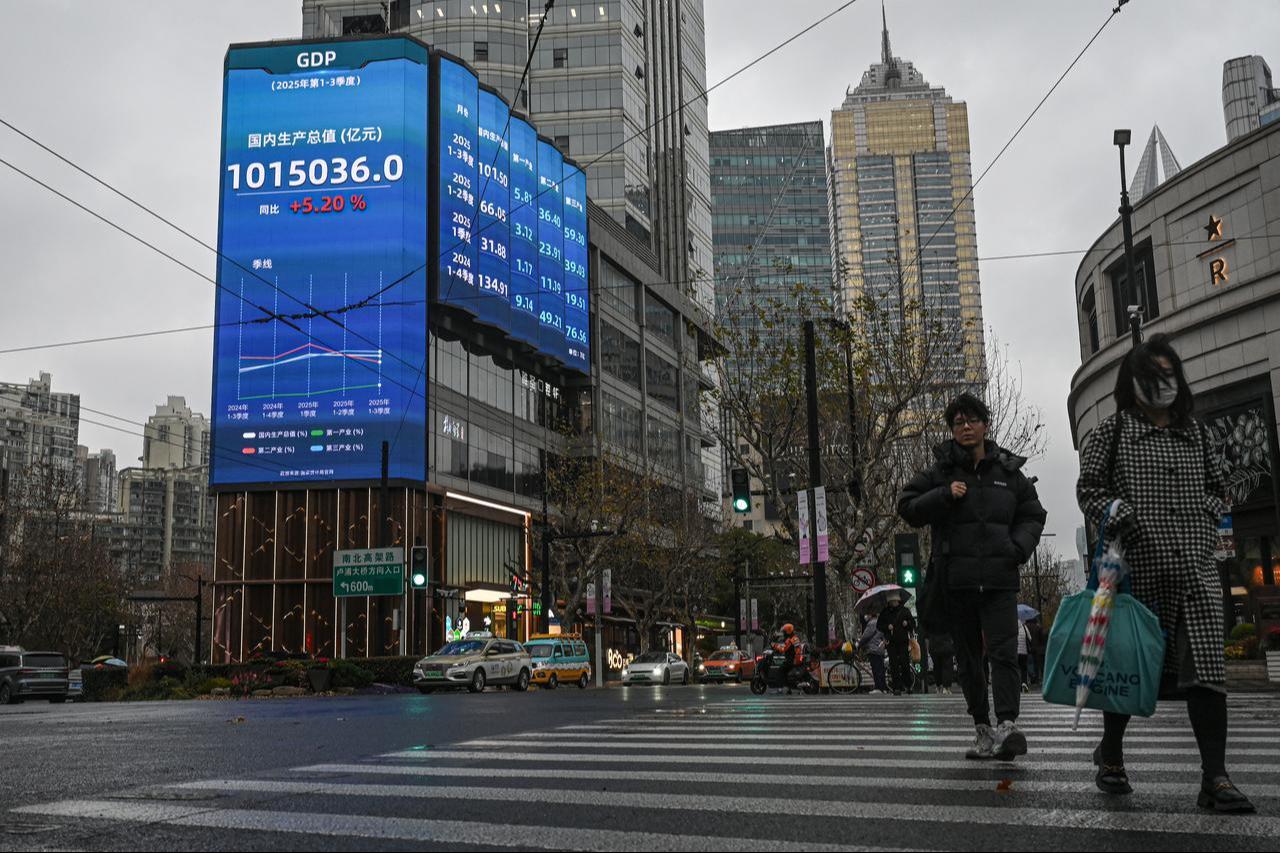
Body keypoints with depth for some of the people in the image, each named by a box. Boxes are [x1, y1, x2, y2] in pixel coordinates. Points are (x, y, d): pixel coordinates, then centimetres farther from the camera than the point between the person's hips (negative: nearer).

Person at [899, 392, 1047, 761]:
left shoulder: (1009, 472, 9)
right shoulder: (940, 471, 6)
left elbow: (1033, 515, 17)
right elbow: (907, 508, 3)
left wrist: (1018, 547, -2)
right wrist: (944, 495, -12)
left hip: (999, 579, -1)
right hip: (956, 579, 1)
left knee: (1003, 652, -13)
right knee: (968, 657, 7)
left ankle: (1007, 725, -19)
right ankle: (983, 730, 15)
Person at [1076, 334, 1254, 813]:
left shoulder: (1195, 433, 17)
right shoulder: (1112, 433, 5)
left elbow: (1217, 486, 26)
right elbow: (1088, 487, 2)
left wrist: (1210, 518, 7)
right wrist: (1117, 514, -16)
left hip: (1197, 568, 3)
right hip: (1138, 568, -3)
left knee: (1206, 665, -8)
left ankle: (1214, 777, -6)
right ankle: (1110, 752, 27)